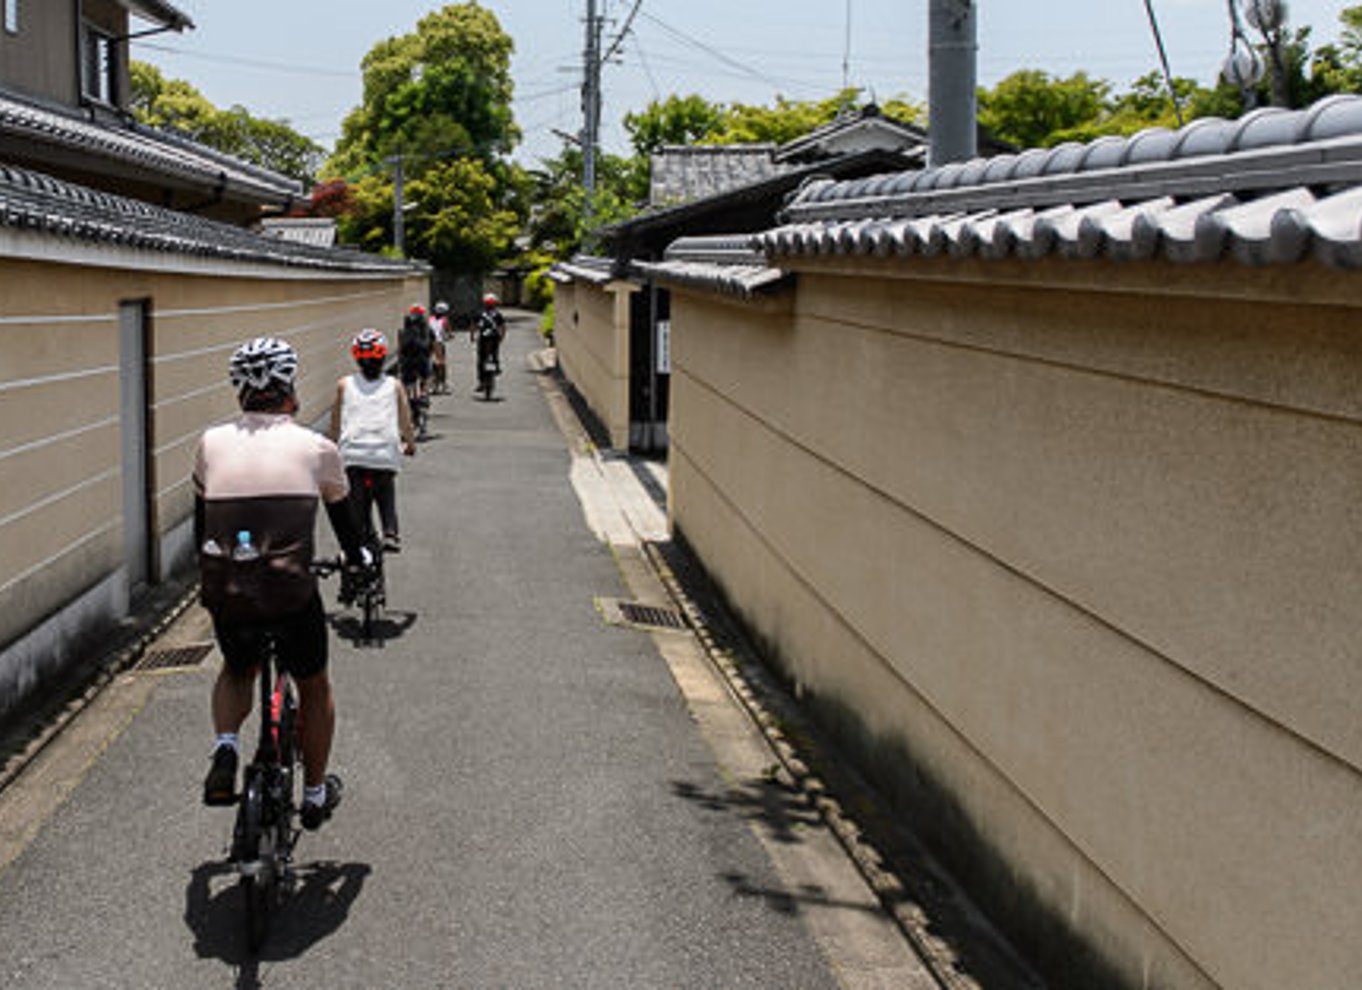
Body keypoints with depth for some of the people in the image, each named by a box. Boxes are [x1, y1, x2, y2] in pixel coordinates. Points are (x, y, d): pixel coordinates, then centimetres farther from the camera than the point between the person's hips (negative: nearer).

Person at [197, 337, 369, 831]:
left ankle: (225, 747, 8)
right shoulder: (315, 446, 6)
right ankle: (315, 793, 36)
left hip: (223, 590, 2)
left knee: (237, 669, 33)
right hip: (288, 590, -2)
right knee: (314, 687, 25)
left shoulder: (212, 443, 10)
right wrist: (357, 558, 41)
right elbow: (342, 516, 21)